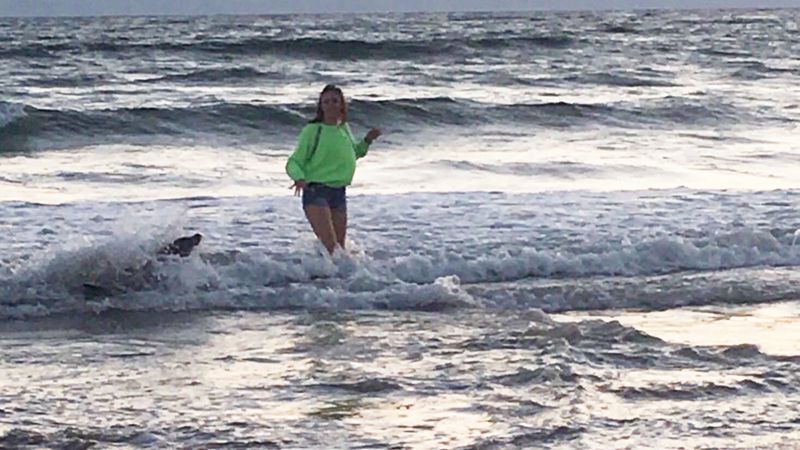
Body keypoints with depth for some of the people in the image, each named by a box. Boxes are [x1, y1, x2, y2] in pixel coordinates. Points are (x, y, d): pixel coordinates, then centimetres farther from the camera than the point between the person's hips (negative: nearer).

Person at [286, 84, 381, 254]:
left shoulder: (345, 129, 10)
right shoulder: (312, 131, -7)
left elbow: (354, 153, 30)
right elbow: (294, 162, -7)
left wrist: (366, 141, 11)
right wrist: (299, 178, -28)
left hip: (339, 193, 6)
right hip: (316, 191, -6)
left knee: (339, 248, 7)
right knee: (329, 246, -20)